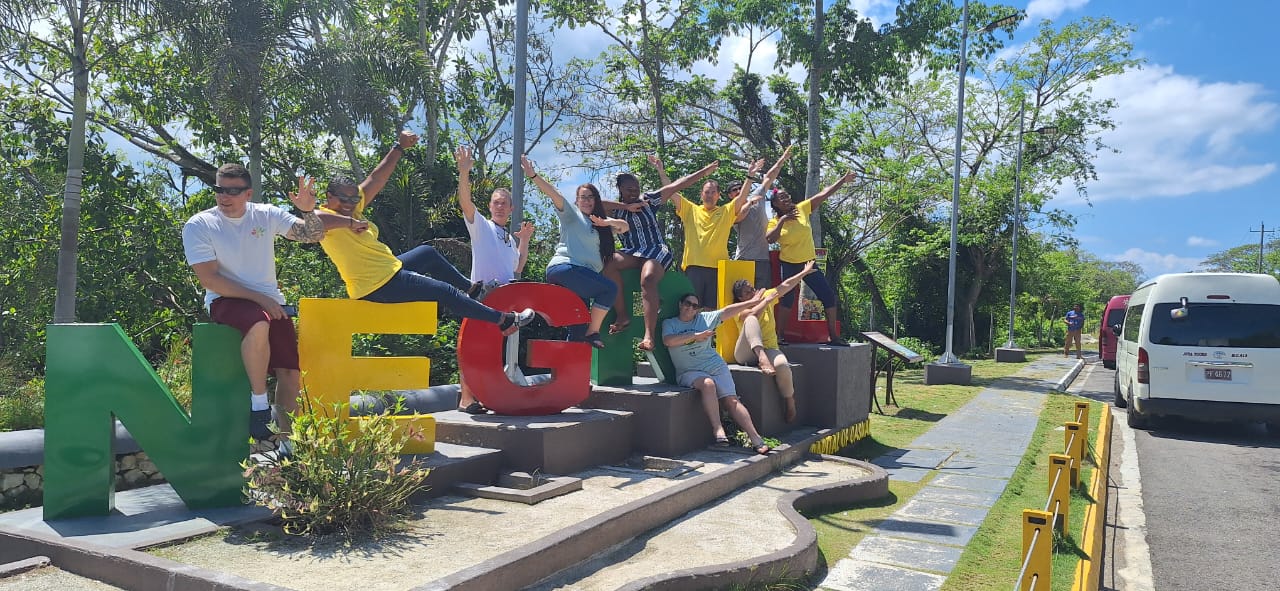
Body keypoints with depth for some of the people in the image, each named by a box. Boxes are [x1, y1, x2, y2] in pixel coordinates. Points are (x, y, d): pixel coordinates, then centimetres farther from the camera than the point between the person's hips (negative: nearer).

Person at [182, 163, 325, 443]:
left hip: (271, 302, 4)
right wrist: (260, 298, -17)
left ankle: (286, 439, 11)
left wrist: (308, 211, -24)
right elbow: (210, 279, -12)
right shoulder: (198, 226, -5)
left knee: (291, 375, -7)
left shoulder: (266, 215, 3)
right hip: (226, 301, -4)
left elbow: (313, 235, -3)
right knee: (259, 323, -38)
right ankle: (259, 402, -21)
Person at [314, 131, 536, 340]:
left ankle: (471, 288, 47)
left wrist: (399, 147, 1)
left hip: (390, 270, 11)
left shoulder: (352, 208, 5)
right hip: (379, 287, -11)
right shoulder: (329, 219, -18)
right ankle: (504, 320, 6)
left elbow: (377, 178, 5)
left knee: (428, 253, 28)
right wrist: (351, 223, -35)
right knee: (445, 292, -6)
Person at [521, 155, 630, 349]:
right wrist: (533, 176, -20)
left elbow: (625, 227, 20)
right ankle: (593, 333, -13)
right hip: (564, 268, -7)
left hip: (583, 275, 7)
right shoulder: (572, 215, 9)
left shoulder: (599, 224, 28)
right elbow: (554, 195, -5)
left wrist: (608, 222, -2)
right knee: (609, 288, -20)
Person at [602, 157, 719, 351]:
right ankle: (622, 314, -22)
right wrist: (627, 207, -11)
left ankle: (649, 335, -45)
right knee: (609, 262, -32)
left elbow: (678, 185, 8)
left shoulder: (648, 200, 10)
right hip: (632, 253, 2)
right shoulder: (617, 209, 9)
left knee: (648, 279, -35)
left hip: (656, 251, -2)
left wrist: (706, 170, 6)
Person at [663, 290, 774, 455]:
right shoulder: (669, 323, 6)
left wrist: (752, 302, 7)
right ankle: (718, 429, -34)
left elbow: (727, 311, 10)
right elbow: (668, 341, -13)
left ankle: (756, 439, -16)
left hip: (716, 366, 2)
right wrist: (695, 336, -10)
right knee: (708, 384, -35)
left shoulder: (705, 318, 11)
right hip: (689, 371, -2)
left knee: (731, 400, -12)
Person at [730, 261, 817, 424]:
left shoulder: (766, 296, 13)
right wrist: (767, 300, -13)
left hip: (769, 349, 3)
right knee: (751, 320, -30)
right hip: (746, 353, -3)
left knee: (782, 366, -34)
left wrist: (804, 272, 17)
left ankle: (789, 401, -8)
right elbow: (753, 314, -23)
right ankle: (762, 360, -46)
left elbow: (785, 286, 16)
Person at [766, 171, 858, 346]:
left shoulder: (802, 208, 0)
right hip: (788, 265, -2)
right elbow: (770, 239, -21)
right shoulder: (774, 222, -3)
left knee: (829, 295, -2)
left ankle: (833, 336, 6)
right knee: (787, 299, -8)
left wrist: (843, 180, -3)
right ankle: (780, 335, 5)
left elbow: (823, 194, -1)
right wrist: (782, 221, -21)